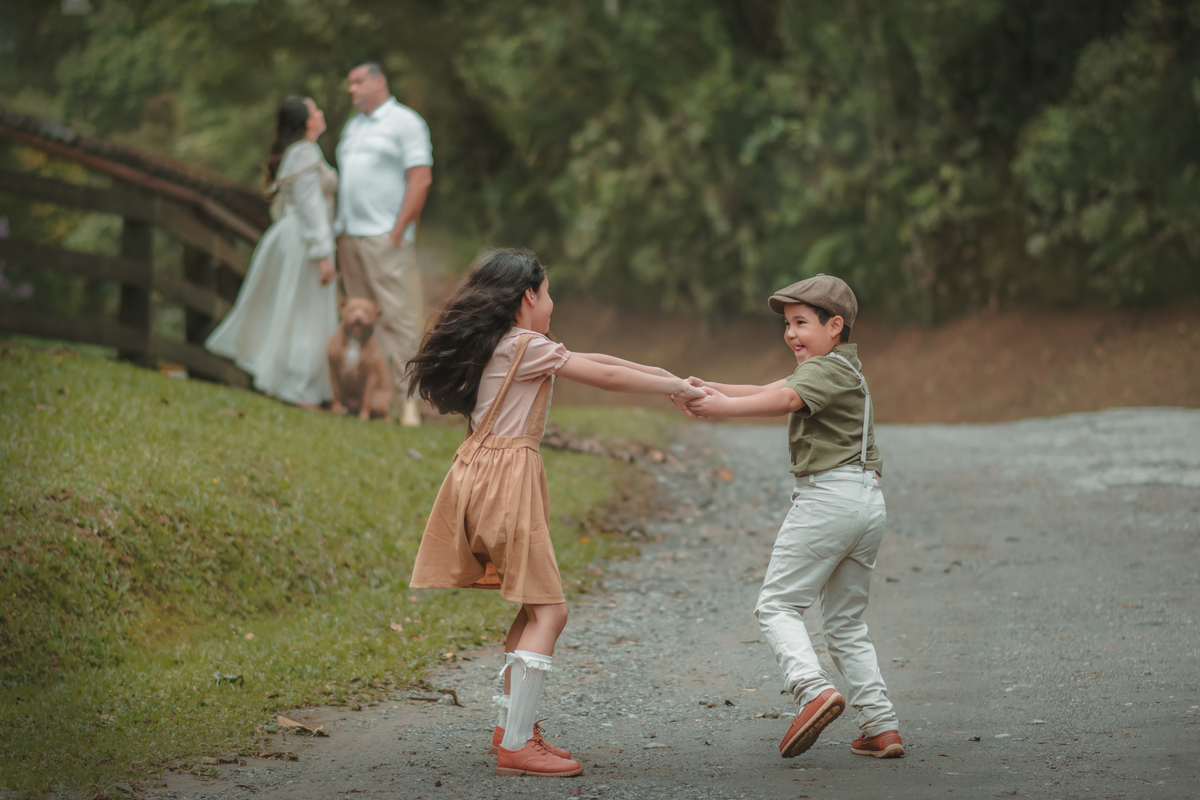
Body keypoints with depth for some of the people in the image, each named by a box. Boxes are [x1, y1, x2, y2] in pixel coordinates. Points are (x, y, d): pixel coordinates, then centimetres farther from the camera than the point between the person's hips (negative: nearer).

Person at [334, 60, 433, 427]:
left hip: (384, 237, -7)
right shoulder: (353, 127, 21)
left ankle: (408, 398, -12)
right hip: (349, 237, 8)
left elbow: (421, 178, -9)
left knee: (397, 315, -11)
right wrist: (340, 232, 12)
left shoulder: (405, 123, -2)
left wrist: (398, 231, -15)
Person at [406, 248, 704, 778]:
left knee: (537, 608, 17)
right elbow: (606, 378, -7)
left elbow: (587, 361, 22)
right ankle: (515, 746, -13)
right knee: (547, 611, -8)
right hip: (506, 479, -10)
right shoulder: (525, 347, -9)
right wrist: (675, 388, 5)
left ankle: (512, 723, 20)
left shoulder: (499, 346, 19)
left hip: (483, 475, 10)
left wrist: (660, 375, 20)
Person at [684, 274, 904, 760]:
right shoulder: (841, 368, 25)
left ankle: (813, 689, -26)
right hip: (868, 502, 10)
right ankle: (881, 728, 6)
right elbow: (771, 391, 15)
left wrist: (723, 408, -33)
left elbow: (786, 400, -25)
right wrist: (715, 389, 2)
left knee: (777, 605, -6)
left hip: (828, 495, -10)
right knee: (846, 623, 13)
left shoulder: (829, 367, -5)